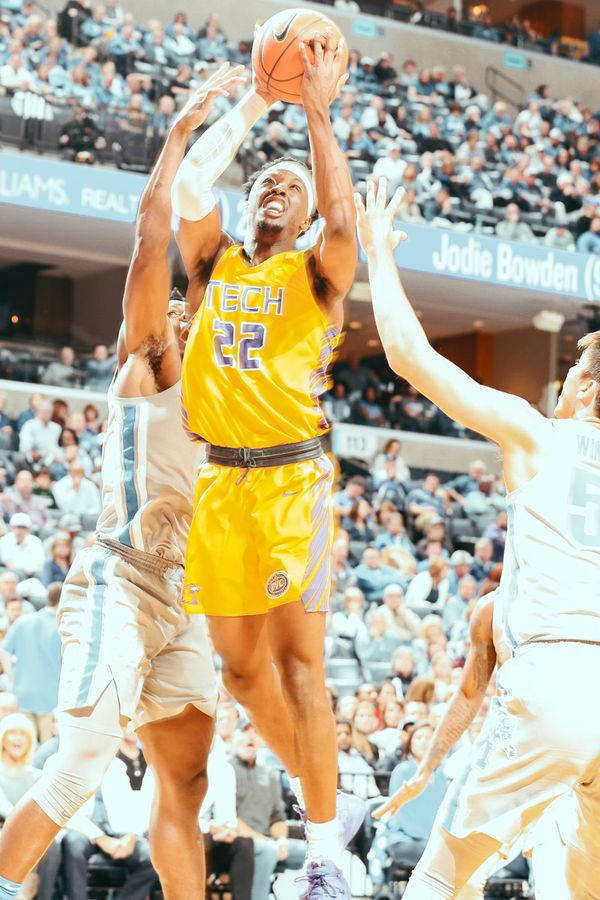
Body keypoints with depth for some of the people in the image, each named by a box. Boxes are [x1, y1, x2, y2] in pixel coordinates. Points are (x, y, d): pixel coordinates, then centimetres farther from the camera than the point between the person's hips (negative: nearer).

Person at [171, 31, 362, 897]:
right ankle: (327, 803, 28)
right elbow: (189, 184, -4)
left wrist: (317, 111, -16)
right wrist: (253, 102, -3)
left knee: (297, 658, -11)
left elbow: (342, 219, -18)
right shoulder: (214, 264, 13)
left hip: (292, 476, -5)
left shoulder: (317, 273, 4)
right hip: (220, 477, 5)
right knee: (240, 664, 9)